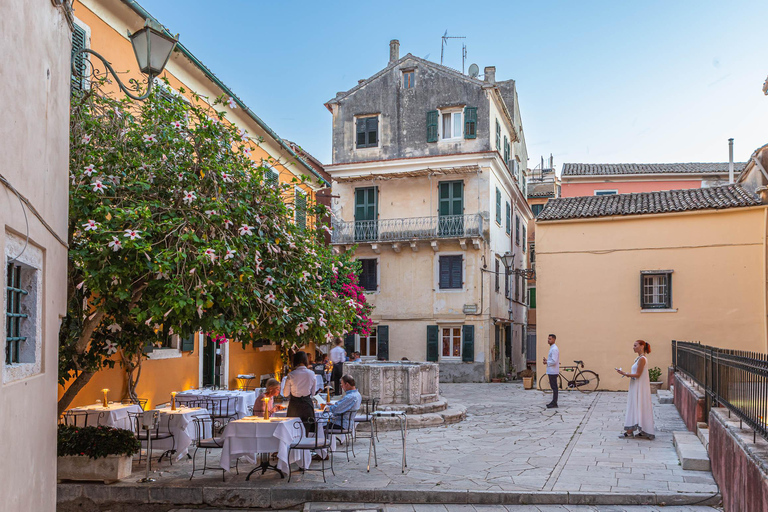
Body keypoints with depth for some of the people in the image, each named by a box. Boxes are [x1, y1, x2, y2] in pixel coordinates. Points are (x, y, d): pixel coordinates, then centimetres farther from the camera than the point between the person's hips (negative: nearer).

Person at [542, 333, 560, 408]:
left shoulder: (554, 349, -17)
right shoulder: (552, 348, 17)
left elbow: (554, 361, -23)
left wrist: (547, 362, -10)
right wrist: (547, 360, 9)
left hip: (553, 371, -11)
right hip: (551, 371, 11)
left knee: (554, 387, -7)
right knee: (553, 387, 14)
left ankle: (554, 404, -5)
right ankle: (553, 402, 20)